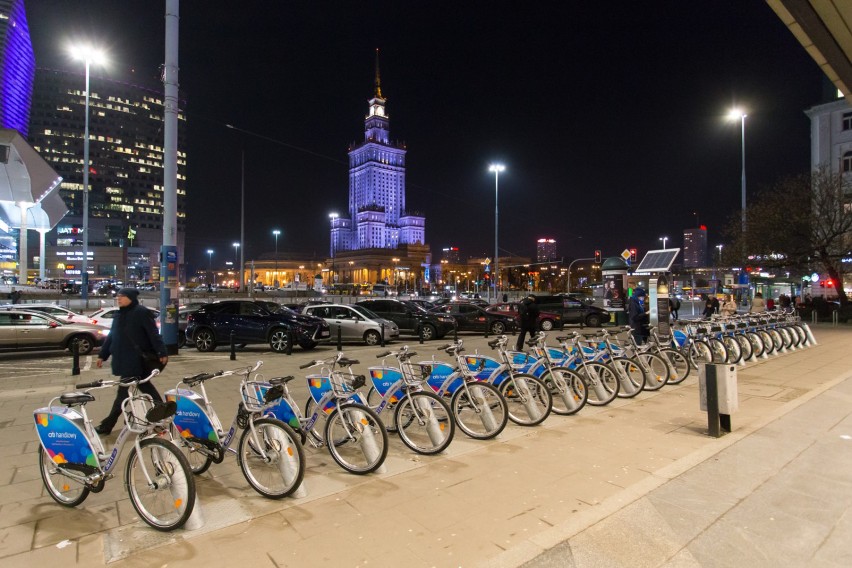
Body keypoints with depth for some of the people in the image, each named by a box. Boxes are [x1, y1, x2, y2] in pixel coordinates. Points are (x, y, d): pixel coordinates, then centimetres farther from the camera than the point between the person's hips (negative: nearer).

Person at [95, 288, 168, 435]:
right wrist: (102, 355, 17)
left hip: (137, 361, -9)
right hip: (124, 361, 9)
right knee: (145, 387, 13)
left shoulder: (142, 312, -12)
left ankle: (108, 424, 5)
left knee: (124, 391, -3)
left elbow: (154, 334, -15)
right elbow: (111, 336, 19)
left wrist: (162, 353, -19)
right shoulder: (120, 314, 14)